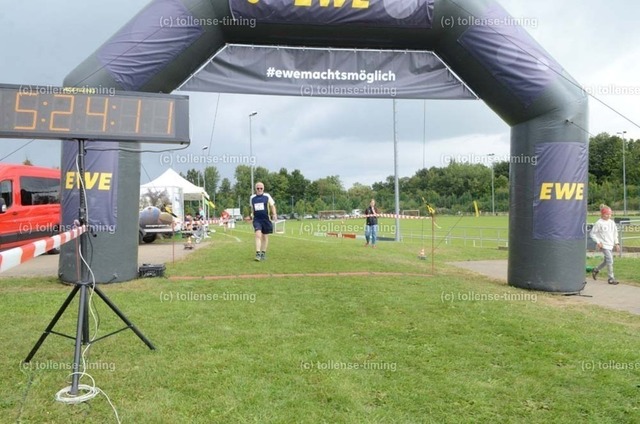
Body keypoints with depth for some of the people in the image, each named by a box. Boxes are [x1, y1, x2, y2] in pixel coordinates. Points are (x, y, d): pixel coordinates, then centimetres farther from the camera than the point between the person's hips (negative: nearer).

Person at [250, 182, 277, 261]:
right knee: (258, 235, -17)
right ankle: (258, 253, -19)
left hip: (266, 219, 0)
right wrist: (252, 215, 19)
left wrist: (274, 214, -8)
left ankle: (263, 253, 23)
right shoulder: (252, 198, 6)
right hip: (257, 219, 0)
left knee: (265, 236, 9)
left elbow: (272, 206, 4)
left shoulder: (267, 196, 0)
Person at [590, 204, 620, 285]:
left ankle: (595, 270, 35)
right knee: (610, 260, -13)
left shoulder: (612, 222, 9)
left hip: (611, 245, 7)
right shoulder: (599, 223, -10)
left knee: (606, 261, 13)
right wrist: (597, 242, -12)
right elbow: (592, 233, -6)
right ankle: (611, 278, -5)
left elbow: (615, 233, 18)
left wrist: (617, 243, 12)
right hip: (604, 245, -7)